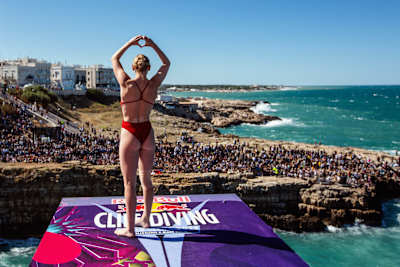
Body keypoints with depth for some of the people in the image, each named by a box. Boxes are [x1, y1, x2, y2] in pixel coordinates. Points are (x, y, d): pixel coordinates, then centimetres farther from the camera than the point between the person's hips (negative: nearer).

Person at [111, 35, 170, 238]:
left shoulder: (126, 84, -11)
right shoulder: (153, 85, -3)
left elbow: (114, 59, 8)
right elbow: (166, 63, 16)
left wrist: (130, 43, 12)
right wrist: (153, 46, 10)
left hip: (130, 134, -4)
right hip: (148, 133, 4)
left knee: (130, 183, 1)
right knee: (146, 178, 18)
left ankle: (129, 228, 7)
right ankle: (145, 219, 31)